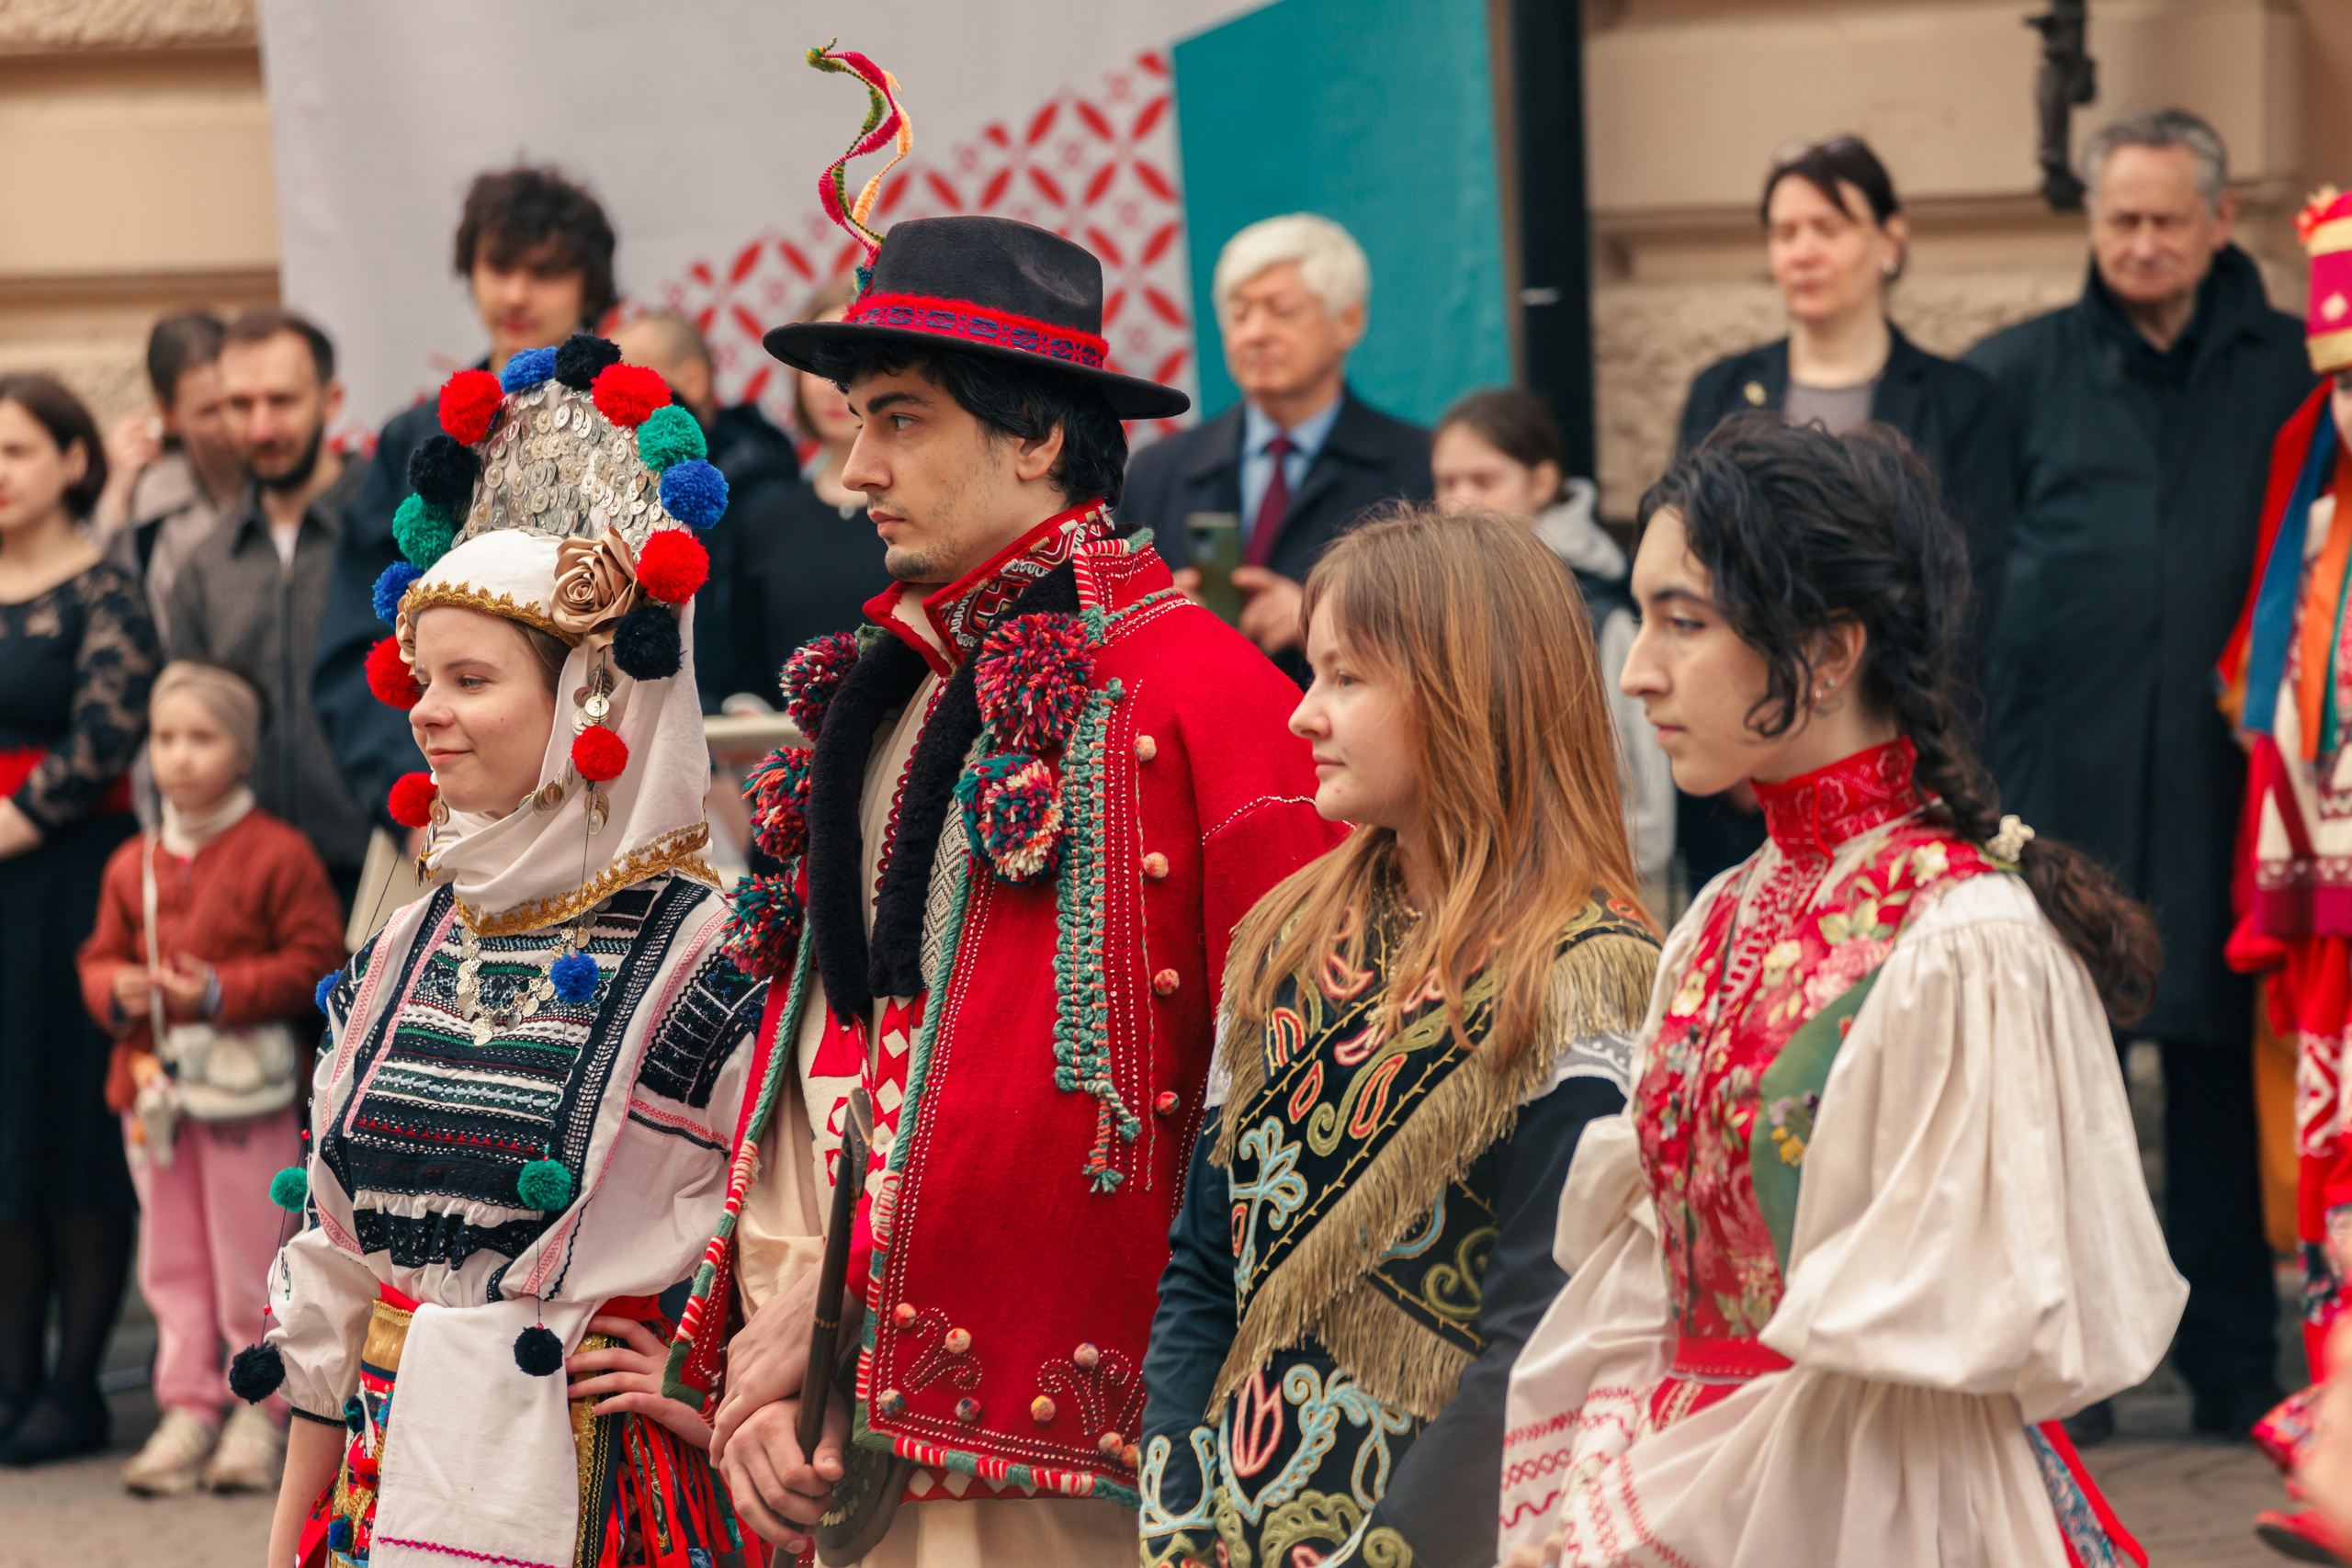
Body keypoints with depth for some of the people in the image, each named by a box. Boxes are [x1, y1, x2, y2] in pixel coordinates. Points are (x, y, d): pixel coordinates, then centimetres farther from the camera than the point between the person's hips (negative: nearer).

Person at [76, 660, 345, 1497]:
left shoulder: (277, 854, -7)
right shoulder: (132, 865, 10)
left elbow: (314, 961, -9)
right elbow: (101, 956, 16)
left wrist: (222, 991, -17)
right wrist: (116, 990, -7)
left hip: (246, 1082, -5)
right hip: (154, 1083, 5)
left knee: (251, 1262, 0)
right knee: (171, 1262, 8)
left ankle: (260, 1413, 8)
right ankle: (188, 1408, 14)